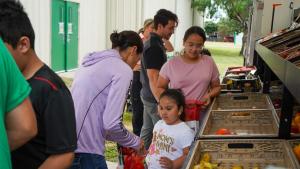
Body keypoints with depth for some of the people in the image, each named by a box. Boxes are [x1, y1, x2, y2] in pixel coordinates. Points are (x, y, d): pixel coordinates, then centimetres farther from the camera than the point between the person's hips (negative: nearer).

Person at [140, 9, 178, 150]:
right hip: (154, 98, -10)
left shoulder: (152, 43, 11)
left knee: (147, 130, 16)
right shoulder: (154, 47, -21)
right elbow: (153, 79, -25)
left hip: (148, 96, 10)